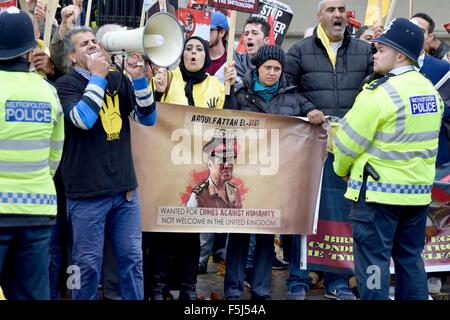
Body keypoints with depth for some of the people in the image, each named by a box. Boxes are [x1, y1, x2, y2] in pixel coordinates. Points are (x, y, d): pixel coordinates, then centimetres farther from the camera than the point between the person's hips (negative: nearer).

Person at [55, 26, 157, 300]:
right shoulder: (66, 84, -3)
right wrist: (97, 77, -13)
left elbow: (148, 118, 7)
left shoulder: (118, 79, 12)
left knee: (132, 258, 7)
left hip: (125, 186, 5)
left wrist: (139, 79, -6)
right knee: (89, 264, 0)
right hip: (87, 191, -4)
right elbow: (84, 119, -21)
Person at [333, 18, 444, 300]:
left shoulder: (381, 93, -17)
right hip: (419, 189, 7)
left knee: (374, 260, 0)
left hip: (379, 190, -7)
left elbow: (349, 140, -12)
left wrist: (342, 169, 6)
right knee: (410, 258, 14)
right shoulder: (431, 91, 6)